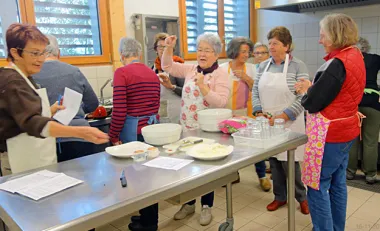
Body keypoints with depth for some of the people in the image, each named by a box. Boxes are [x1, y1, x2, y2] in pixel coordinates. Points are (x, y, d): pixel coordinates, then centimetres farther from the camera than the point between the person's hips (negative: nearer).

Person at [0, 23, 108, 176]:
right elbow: (32, 123, -36)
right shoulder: (13, 82, -19)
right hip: (26, 165, -10)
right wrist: (80, 132, -49)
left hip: (37, 160, 10)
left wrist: (49, 111, 6)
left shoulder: (20, 78, 11)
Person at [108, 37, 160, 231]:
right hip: (153, 126, 7)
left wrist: (113, 136, -6)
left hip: (132, 129, -6)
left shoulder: (122, 72, -10)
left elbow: (119, 109, -15)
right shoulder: (152, 73, 10)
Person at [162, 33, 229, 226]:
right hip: (187, 128, 5)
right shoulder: (191, 69, 6)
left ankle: (206, 206, 26)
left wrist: (203, 87, -29)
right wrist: (169, 48, -5)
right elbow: (168, 66, 10)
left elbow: (221, 102, -20)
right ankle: (189, 203, 33)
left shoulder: (220, 74, -10)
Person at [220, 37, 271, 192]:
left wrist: (246, 78, -13)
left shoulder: (251, 68, 4)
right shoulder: (223, 69, 0)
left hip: (248, 113, 0)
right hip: (229, 114, 0)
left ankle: (262, 176, 16)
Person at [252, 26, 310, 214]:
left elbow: (303, 97, -13)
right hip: (267, 122, 5)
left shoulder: (298, 66, -7)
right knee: (274, 160, 12)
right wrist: (259, 113, -7)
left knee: (289, 162, 0)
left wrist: (281, 117, -20)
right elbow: (255, 92, 8)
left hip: (288, 123, -5)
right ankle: (280, 196, 29)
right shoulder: (263, 66, 8)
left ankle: (301, 197, 24)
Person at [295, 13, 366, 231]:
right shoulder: (355, 56, 9)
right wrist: (313, 88, 8)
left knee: (317, 186, 0)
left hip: (330, 134, -10)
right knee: (338, 183, 18)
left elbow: (313, 103, -18)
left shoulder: (338, 63, -22)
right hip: (345, 129, 10)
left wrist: (307, 91, 1)